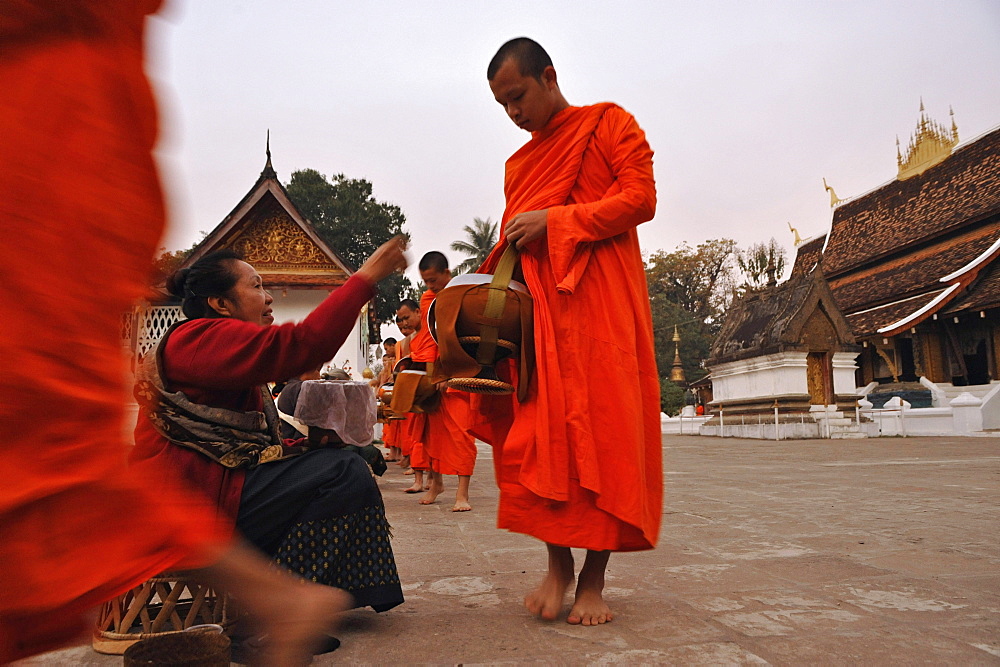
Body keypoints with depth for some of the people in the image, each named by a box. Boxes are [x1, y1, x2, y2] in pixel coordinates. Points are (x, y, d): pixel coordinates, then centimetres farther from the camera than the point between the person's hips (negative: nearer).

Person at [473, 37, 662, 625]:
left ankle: (594, 579, 1)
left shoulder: (609, 124, 9)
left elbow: (641, 197, -4)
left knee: (604, 429, -7)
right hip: (538, 307, 5)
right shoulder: (519, 163, 25)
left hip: (601, 299, -5)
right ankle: (558, 564, 6)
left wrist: (554, 221, -9)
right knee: (542, 431, -4)